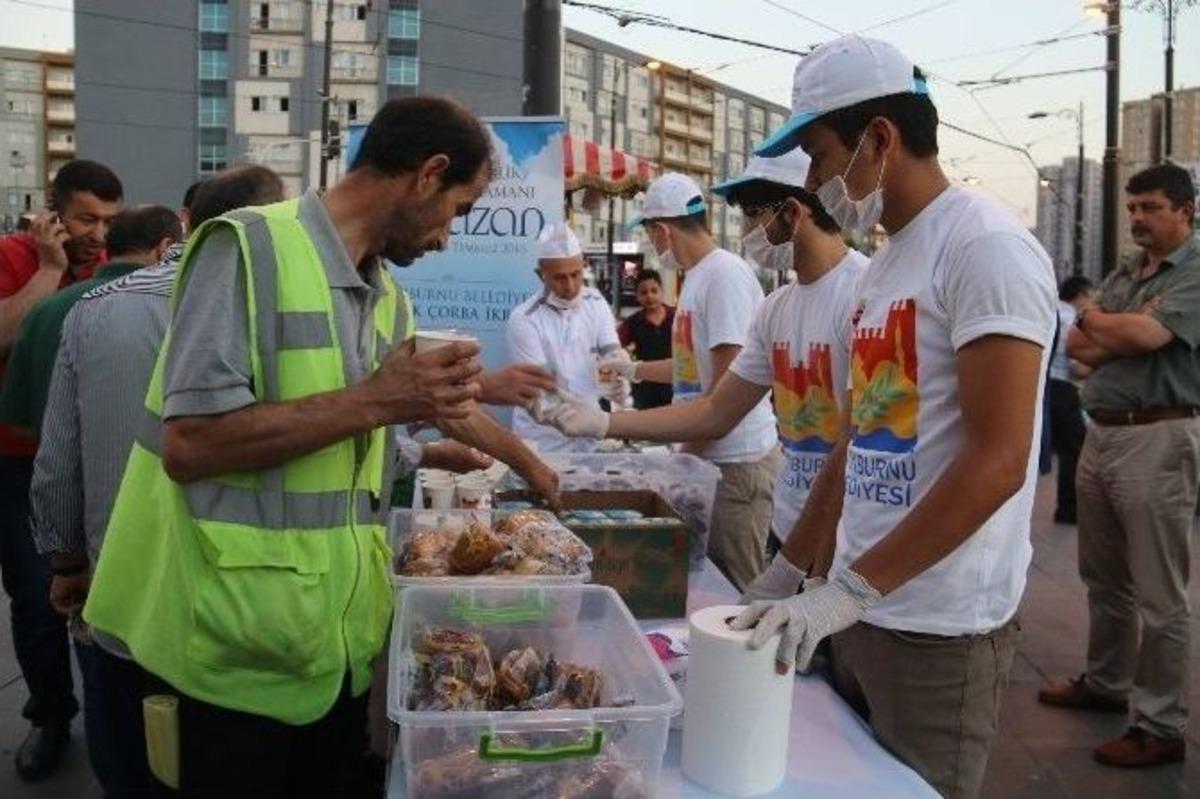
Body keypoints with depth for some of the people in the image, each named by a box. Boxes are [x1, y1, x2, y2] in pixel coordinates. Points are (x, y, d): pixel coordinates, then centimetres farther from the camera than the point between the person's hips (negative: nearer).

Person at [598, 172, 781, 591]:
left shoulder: (725, 273, -15)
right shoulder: (696, 276, 14)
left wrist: (687, 453, -13)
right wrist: (632, 369, 36)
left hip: (737, 459, -9)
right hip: (703, 454, 9)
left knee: (736, 588, -2)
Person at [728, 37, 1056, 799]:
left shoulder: (986, 248, -13)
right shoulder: (883, 263, 12)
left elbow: (997, 460, -21)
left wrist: (848, 588, -23)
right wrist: (791, 573, 14)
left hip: (939, 628, -8)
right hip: (862, 609, 8)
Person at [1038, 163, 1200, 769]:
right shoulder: (1121, 277, 16)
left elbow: (1144, 336, -21)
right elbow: (1077, 345, 10)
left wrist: (1095, 319, -1)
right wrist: (1124, 333, -9)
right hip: (1100, 433, 8)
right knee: (1104, 579, 18)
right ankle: (1105, 683, 34)